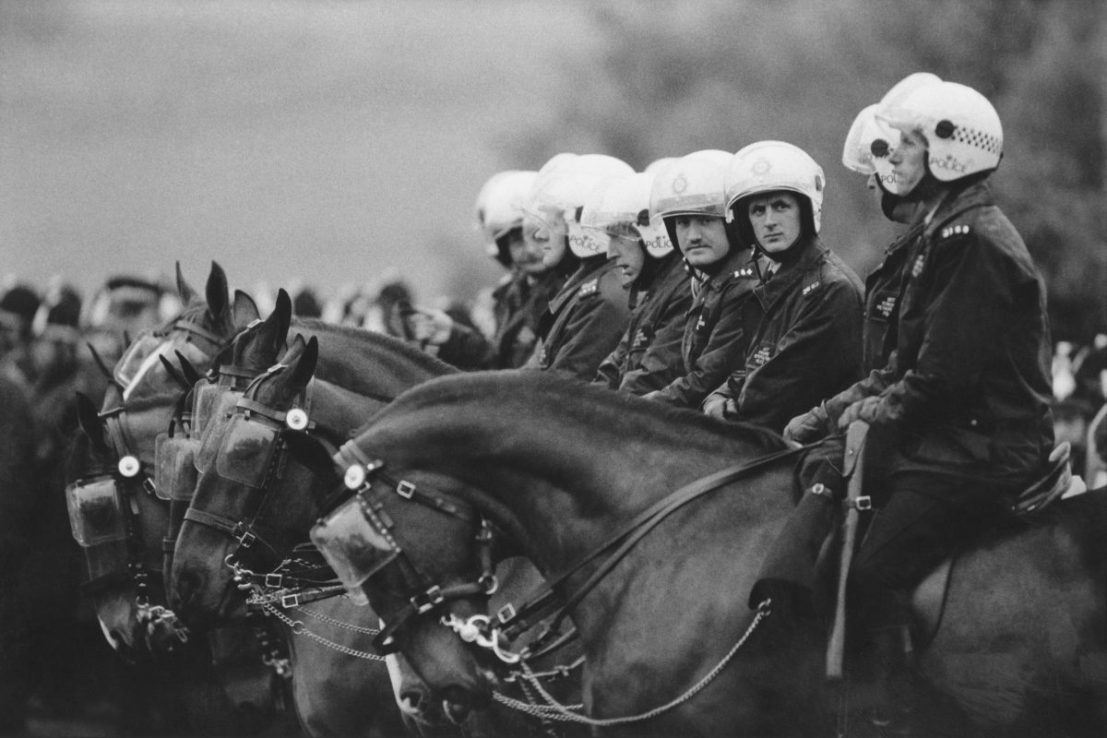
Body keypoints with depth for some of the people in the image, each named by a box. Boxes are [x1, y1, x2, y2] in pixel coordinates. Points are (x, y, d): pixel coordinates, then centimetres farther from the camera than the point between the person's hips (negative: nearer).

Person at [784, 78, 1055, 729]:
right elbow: (908, 364, 21)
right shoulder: (944, 235, 19)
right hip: (947, 445, 10)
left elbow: (944, 375, -20)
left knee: (873, 578, -19)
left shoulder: (974, 241, -15)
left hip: (980, 453, -10)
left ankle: (897, 713, -15)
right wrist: (824, 417, 13)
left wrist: (873, 413, -4)